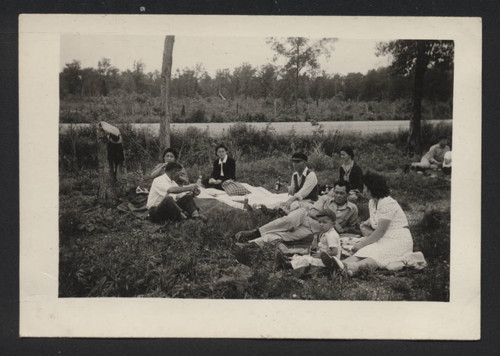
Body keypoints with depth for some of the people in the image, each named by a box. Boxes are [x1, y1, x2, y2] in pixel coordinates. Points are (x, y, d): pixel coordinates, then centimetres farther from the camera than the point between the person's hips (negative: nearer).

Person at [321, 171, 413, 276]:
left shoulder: (388, 203, -16)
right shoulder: (372, 202, 13)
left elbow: (380, 231, -19)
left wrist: (362, 244, -17)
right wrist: (365, 224, -1)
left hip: (399, 241, -8)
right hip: (384, 239, 8)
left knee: (377, 254, -36)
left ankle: (354, 267, -65)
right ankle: (343, 264, -51)